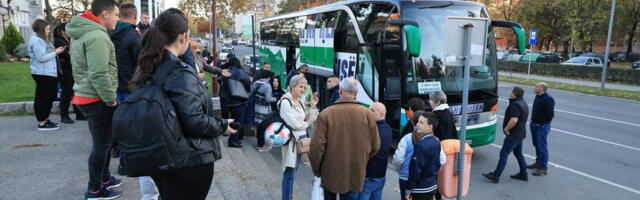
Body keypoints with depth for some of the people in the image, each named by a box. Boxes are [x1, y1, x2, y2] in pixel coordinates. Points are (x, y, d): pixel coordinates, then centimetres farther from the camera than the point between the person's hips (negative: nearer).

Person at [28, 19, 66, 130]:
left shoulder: (41, 40, 21)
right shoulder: (36, 40, -12)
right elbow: (41, 57, -19)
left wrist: (55, 51, 8)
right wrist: (55, 52, -10)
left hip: (48, 73, 11)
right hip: (42, 74, -11)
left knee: (49, 97, 15)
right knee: (42, 98, -5)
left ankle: (45, 120, 25)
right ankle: (42, 123, 0)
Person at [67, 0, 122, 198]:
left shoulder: (83, 34, 14)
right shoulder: (97, 36, -20)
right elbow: (98, 74, -26)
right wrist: (111, 99, -16)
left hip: (87, 96, 10)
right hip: (97, 99, -10)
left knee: (103, 141, 21)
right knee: (101, 144, 1)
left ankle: (104, 178, 34)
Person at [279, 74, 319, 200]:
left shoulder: (299, 102, 11)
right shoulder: (286, 102, -14)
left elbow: (309, 121, 11)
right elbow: (294, 124, -20)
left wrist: (313, 107, 2)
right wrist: (306, 123, -3)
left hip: (301, 139, 8)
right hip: (291, 140, -8)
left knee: (293, 171, 18)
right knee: (289, 173, -3)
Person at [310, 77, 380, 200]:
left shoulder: (326, 114, -15)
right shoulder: (368, 114, -8)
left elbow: (317, 147, -15)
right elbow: (375, 146, 0)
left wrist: (316, 171, 2)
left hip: (330, 173, -1)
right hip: (355, 175, 1)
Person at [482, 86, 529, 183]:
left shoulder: (515, 105, -21)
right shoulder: (523, 103, 13)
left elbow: (513, 120, -32)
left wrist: (506, 129, -17)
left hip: (513, 135, -10)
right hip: (520, 133, 10)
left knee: (503, 154, -8)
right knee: (518, 153, 20)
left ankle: (495, 175, -6)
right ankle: (523, 174, 28)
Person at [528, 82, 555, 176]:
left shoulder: (548, 99, -19)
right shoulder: (538, 96, 9)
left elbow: (550, 115, -21)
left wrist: (541, 123, -16)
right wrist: (533, 121, 12)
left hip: (542, 127, -9)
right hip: (534, 125, 9)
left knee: (542, 147, -3)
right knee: (537, 145, 18)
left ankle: (543, 168, 4)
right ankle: (538, 163, 32)